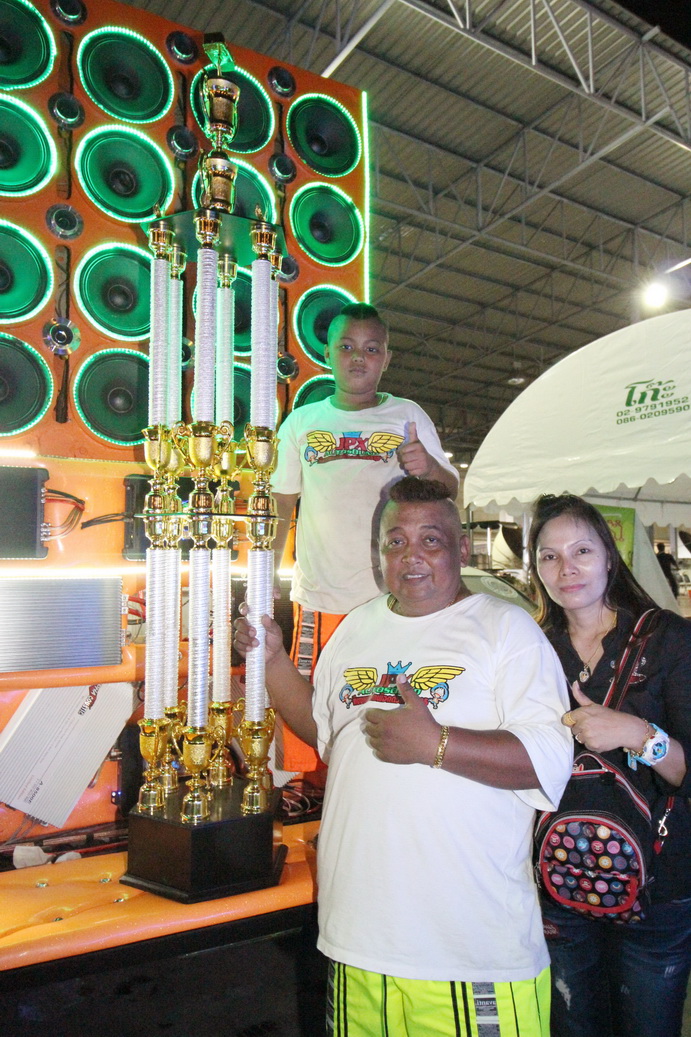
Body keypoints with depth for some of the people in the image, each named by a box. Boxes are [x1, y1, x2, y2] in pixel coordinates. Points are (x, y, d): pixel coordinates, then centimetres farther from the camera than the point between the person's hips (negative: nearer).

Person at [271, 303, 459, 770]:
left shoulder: (408, 416, 6)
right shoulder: (301, 422, 9)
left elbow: (451, 493, 5)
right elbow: (281, 506, 14)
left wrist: (429, 467, -17)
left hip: (395, 600, -1)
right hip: (319, 601, 1)